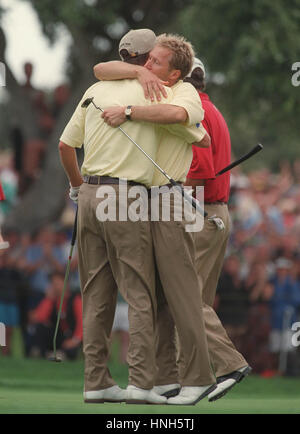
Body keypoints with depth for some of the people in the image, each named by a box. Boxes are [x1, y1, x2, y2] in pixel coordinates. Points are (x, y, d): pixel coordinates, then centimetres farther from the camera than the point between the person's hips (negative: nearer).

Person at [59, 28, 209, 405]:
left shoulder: (95, 91, 13)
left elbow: (65, 144, 15)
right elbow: (177, 113, -23)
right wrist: (200, 137, 0)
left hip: (90, 193, 6)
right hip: (125, 197, -6)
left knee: (97, 294, 8)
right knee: (139, 294, -5)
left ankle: (96, 382, 6)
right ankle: (140, 382, -13)